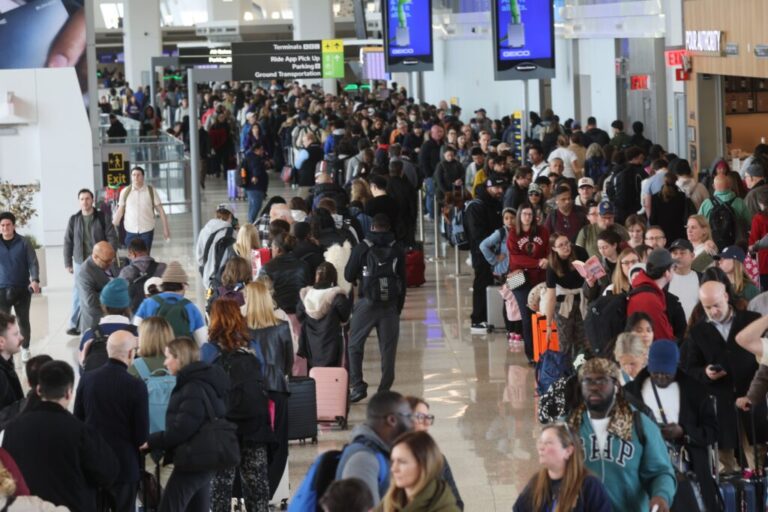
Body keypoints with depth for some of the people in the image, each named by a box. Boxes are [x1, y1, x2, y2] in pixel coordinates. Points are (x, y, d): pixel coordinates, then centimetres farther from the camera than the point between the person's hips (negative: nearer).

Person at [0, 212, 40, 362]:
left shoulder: (23, 243, -3)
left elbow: (33, 263, -4)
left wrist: (35, 280, -19)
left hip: (22, 288, -1)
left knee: (23, 320, 7)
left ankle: (25, 349, 22)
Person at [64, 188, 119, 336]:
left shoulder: (102, 218, -1)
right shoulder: (74, 220, 4)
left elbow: (112, 238, -2)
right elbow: (68, 242, 7)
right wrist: (68, 263, 4)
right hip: (80, 262, 1)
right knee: (78, 294, -1)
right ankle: (75, 325, 4)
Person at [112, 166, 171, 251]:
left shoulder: (151, 191, -1)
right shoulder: (125, 192, 2)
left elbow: (160, 210, 1)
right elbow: (120, 211, 8)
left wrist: (165, 228, -2)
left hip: (147, 231, -1)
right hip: (130, 231, 1)